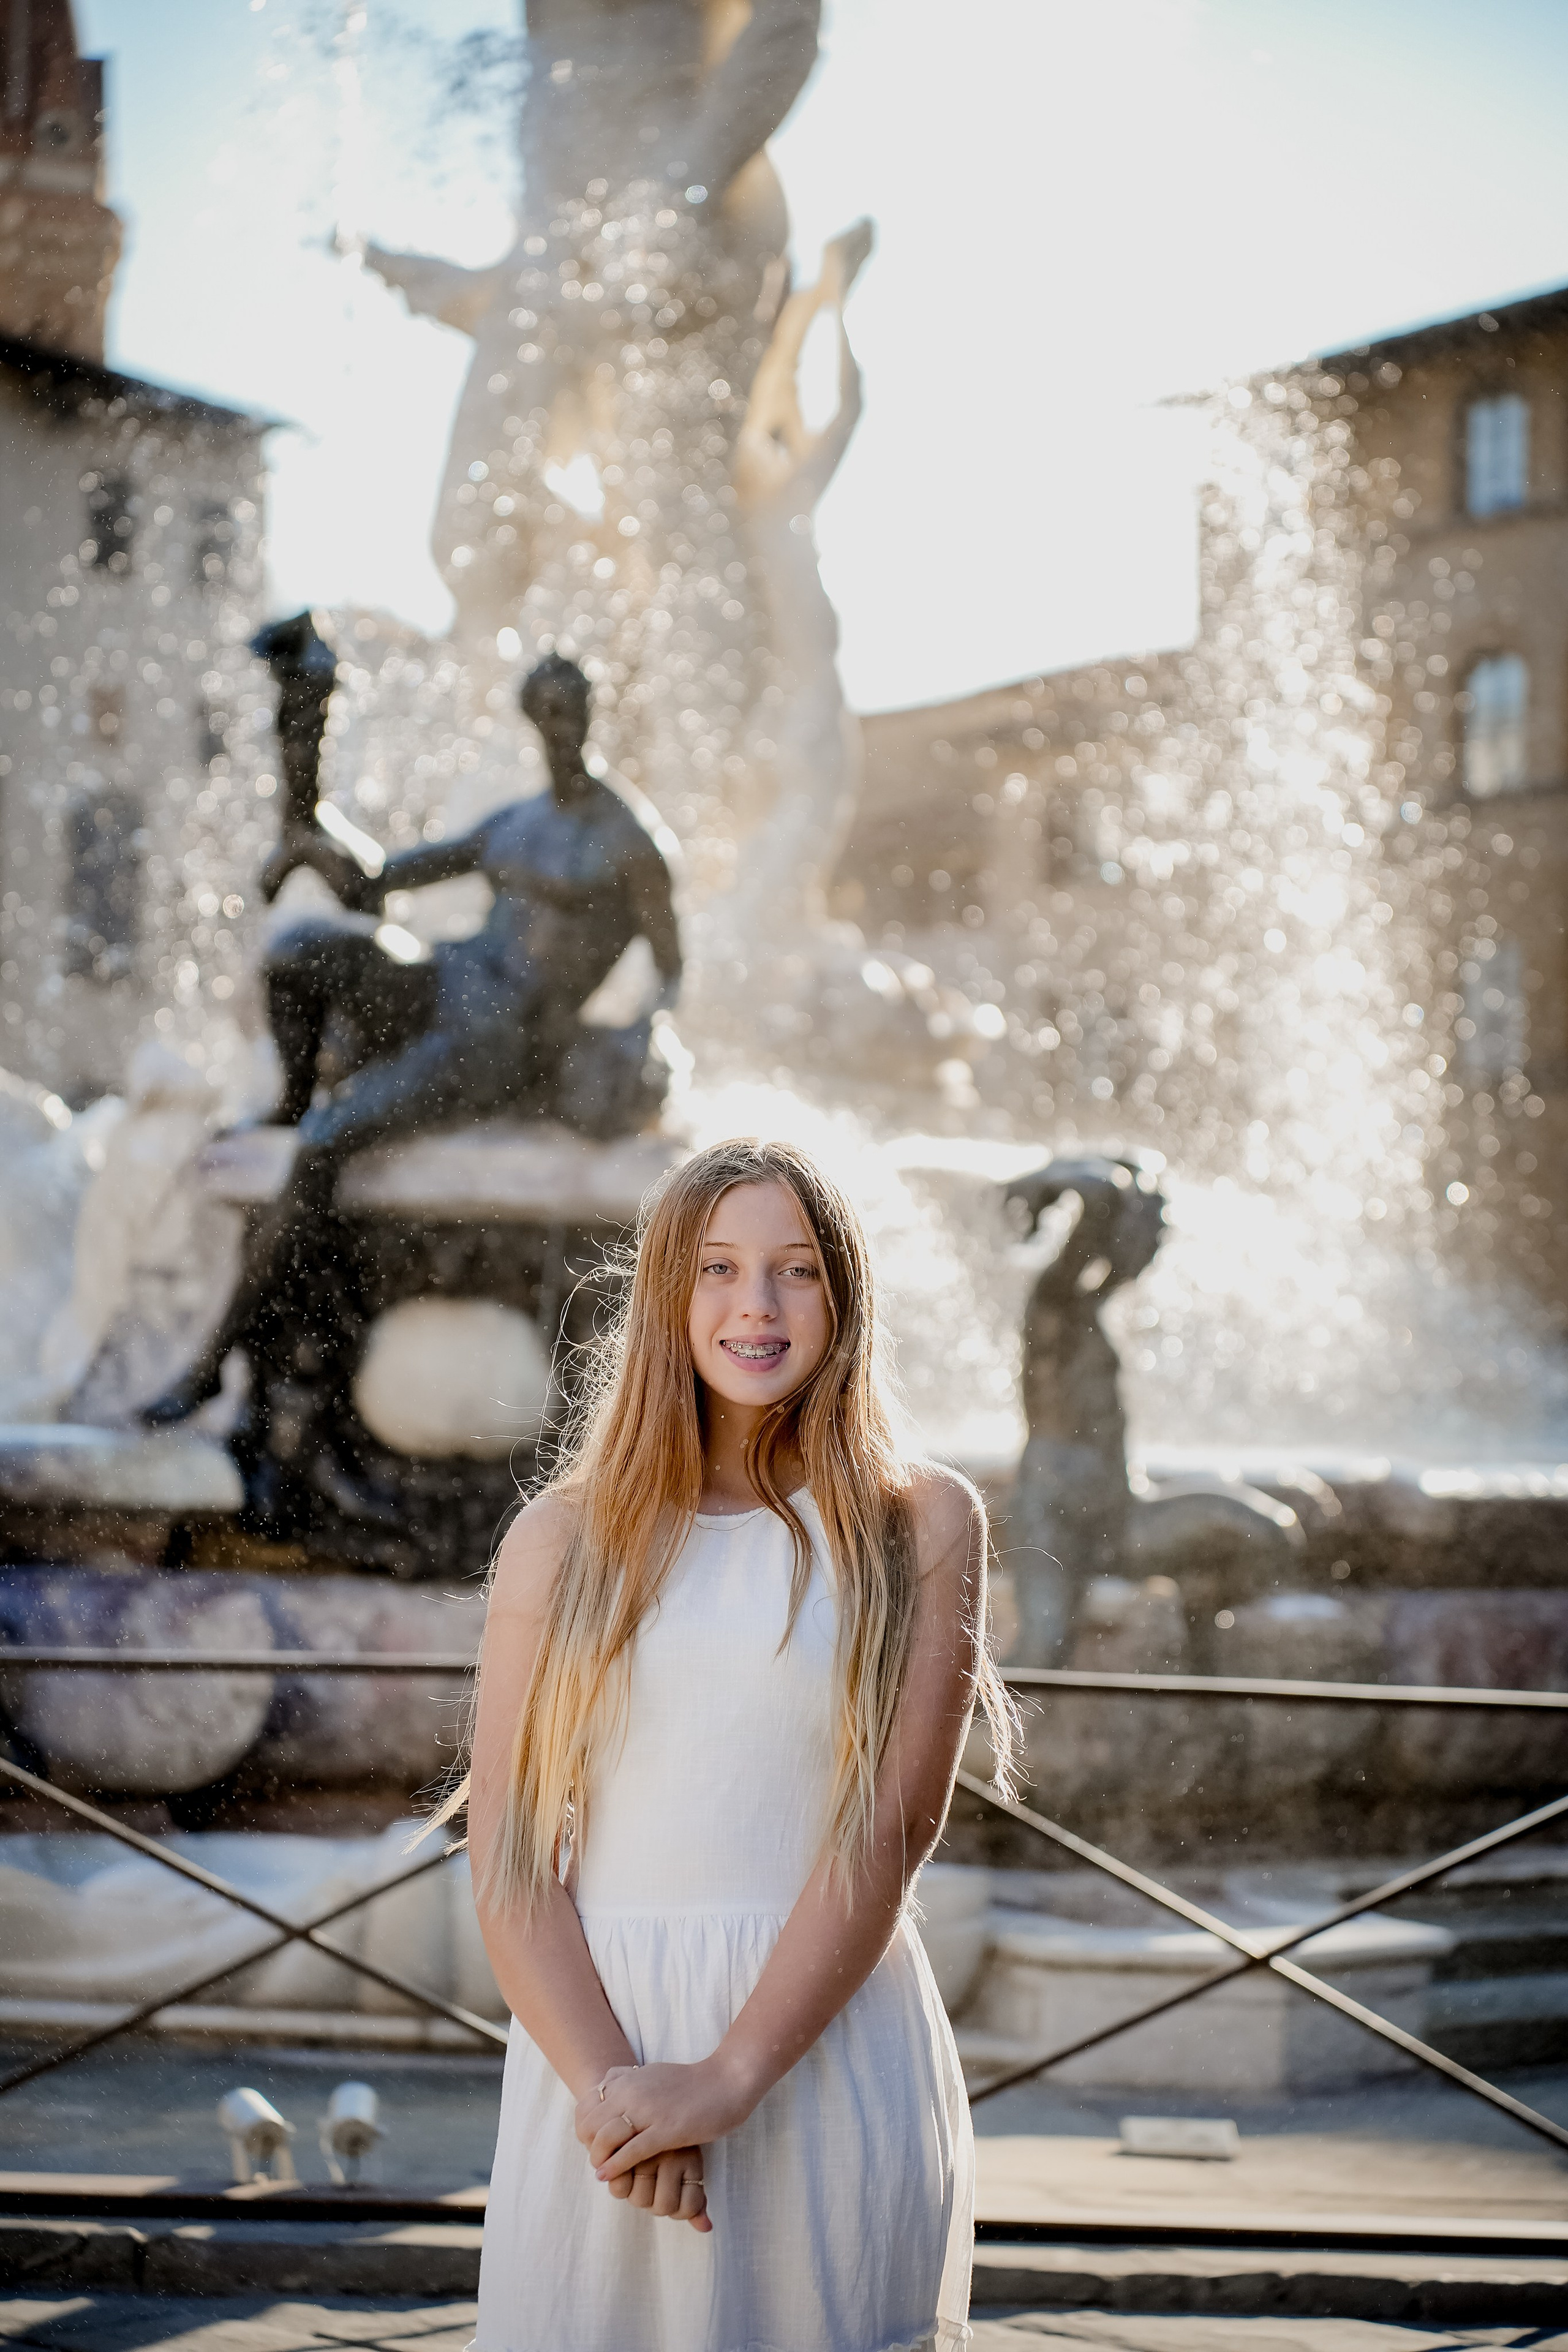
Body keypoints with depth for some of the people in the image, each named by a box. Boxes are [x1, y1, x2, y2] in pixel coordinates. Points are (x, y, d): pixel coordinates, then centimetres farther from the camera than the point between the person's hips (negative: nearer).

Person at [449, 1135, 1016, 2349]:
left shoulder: (921, 1524, 2)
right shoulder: (566, 1535, 6)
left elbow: (892, 1827, -7)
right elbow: (507, 1847, 0)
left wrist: (728, 2076, -16)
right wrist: (607, 2084, -14)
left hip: (827, 2053, -1)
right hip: (600, 2040, 1)